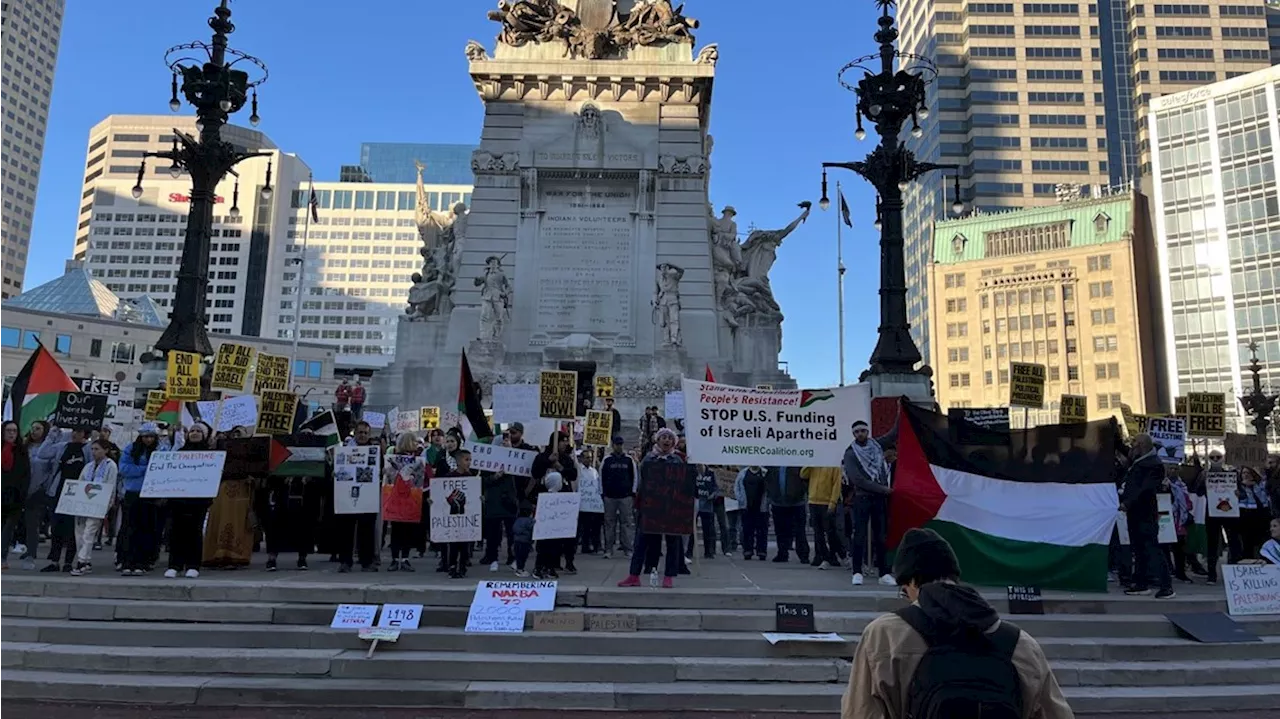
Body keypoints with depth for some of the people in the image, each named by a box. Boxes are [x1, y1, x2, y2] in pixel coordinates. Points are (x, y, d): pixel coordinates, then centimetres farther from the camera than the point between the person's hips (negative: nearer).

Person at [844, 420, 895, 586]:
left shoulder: (877, 446, 8)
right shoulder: (850, 454, -5)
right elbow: (858, 480, -12)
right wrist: (882, 488, -11)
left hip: (880, 498, 4)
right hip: (862, 499, -4)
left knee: (880, 537, 7)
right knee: (860, 536, -5)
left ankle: (884, 573, 11)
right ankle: (857, 572, -1)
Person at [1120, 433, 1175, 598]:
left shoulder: (1154, 464, -13)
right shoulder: (1136, 462, 14)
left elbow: (1145, 489, -22)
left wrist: (1128, 503, -25)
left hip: (1145, 514, -9)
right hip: (1134, 513, 9)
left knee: (1152, 549, -7)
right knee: (1138, 549, 13)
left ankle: (1167, 587, -2)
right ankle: (1142, 584, 20)